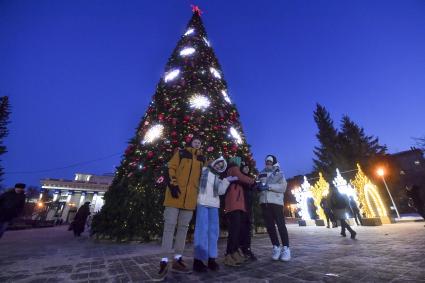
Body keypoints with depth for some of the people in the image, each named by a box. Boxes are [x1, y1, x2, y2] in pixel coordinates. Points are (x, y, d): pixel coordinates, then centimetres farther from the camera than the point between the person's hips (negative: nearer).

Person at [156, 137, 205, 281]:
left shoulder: (202, 158, 17)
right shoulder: (181, 153, 8)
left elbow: (203, 175, 25)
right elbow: (171, 168, 0)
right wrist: (172, 184, -11)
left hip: (190, 197, 4)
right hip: (176, 193, -3)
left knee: (183, 227, 8)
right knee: (170, 225, -3)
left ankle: (177, 260, 18)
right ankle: (164, 262, 4)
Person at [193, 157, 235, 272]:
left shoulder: (218, 178, 20)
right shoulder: (203, 170, 8)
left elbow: (221, 191, 6)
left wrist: (227, 180, -3)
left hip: (214, 205, 5)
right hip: (202, 203, -5)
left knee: (214, 230, 5)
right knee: (202, 229, -8)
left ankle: (211, 259, 15)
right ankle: (198, 259, 0)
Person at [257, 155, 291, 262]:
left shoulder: (279, 174, 9)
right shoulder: (261, 174, 17)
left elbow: (283, 187, -6)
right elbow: (258, 186, 19)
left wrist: (268, 186, -16)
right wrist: (258, 187, -5)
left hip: (276, 201, -3)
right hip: (264, 202, 3)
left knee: (281, 225, -4)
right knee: (269, 225, 5)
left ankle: (286, 248, 6)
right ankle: (276, 247, 16)